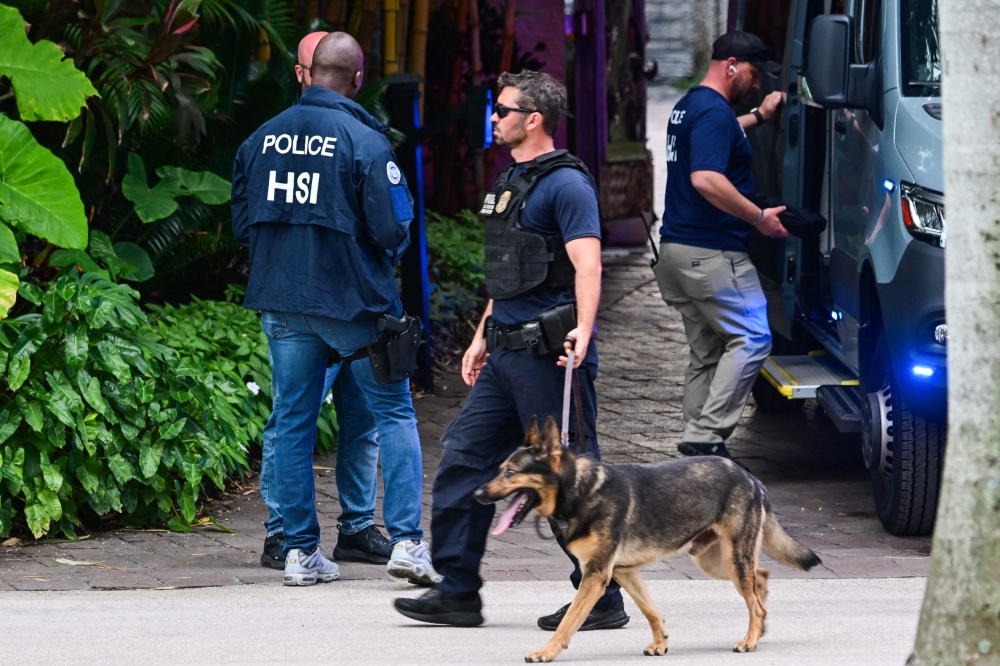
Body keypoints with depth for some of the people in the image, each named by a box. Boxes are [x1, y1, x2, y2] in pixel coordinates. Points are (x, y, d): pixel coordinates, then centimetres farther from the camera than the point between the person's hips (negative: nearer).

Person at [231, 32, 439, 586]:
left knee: (291, 423, 11)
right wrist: (386, 255, 9)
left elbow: (241, 223, 9)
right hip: (353, 301, -4)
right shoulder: (364, 141, -13)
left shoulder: (261, 139, 2)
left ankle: (300, 551, 10)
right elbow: (391, 231, -14)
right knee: (394, 414, 7)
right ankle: (407, 540, -2)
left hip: (281, 301, 4)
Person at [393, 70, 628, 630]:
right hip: (507, 353, 10)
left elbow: (587, 263, -23)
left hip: (549, 353, -10)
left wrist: (582, 330, -36)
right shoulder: (513, 180, 18)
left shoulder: (566, 184, -12)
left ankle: (602, 599, 3)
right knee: (465, 457, 8)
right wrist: (483, 337, 26)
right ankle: (458, 593, 12)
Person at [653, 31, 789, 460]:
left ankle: (698, 443, 13)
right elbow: (706, 179, -27)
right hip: (712, 253, -11)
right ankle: (706, 436, -16)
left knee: (706, 353, 14)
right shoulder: (714, 111, -16)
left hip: (677, 248, 11)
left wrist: (759, 116, 38)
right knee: (751, 338, -9)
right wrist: (760, 217, -21)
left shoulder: (688, 107, 17)